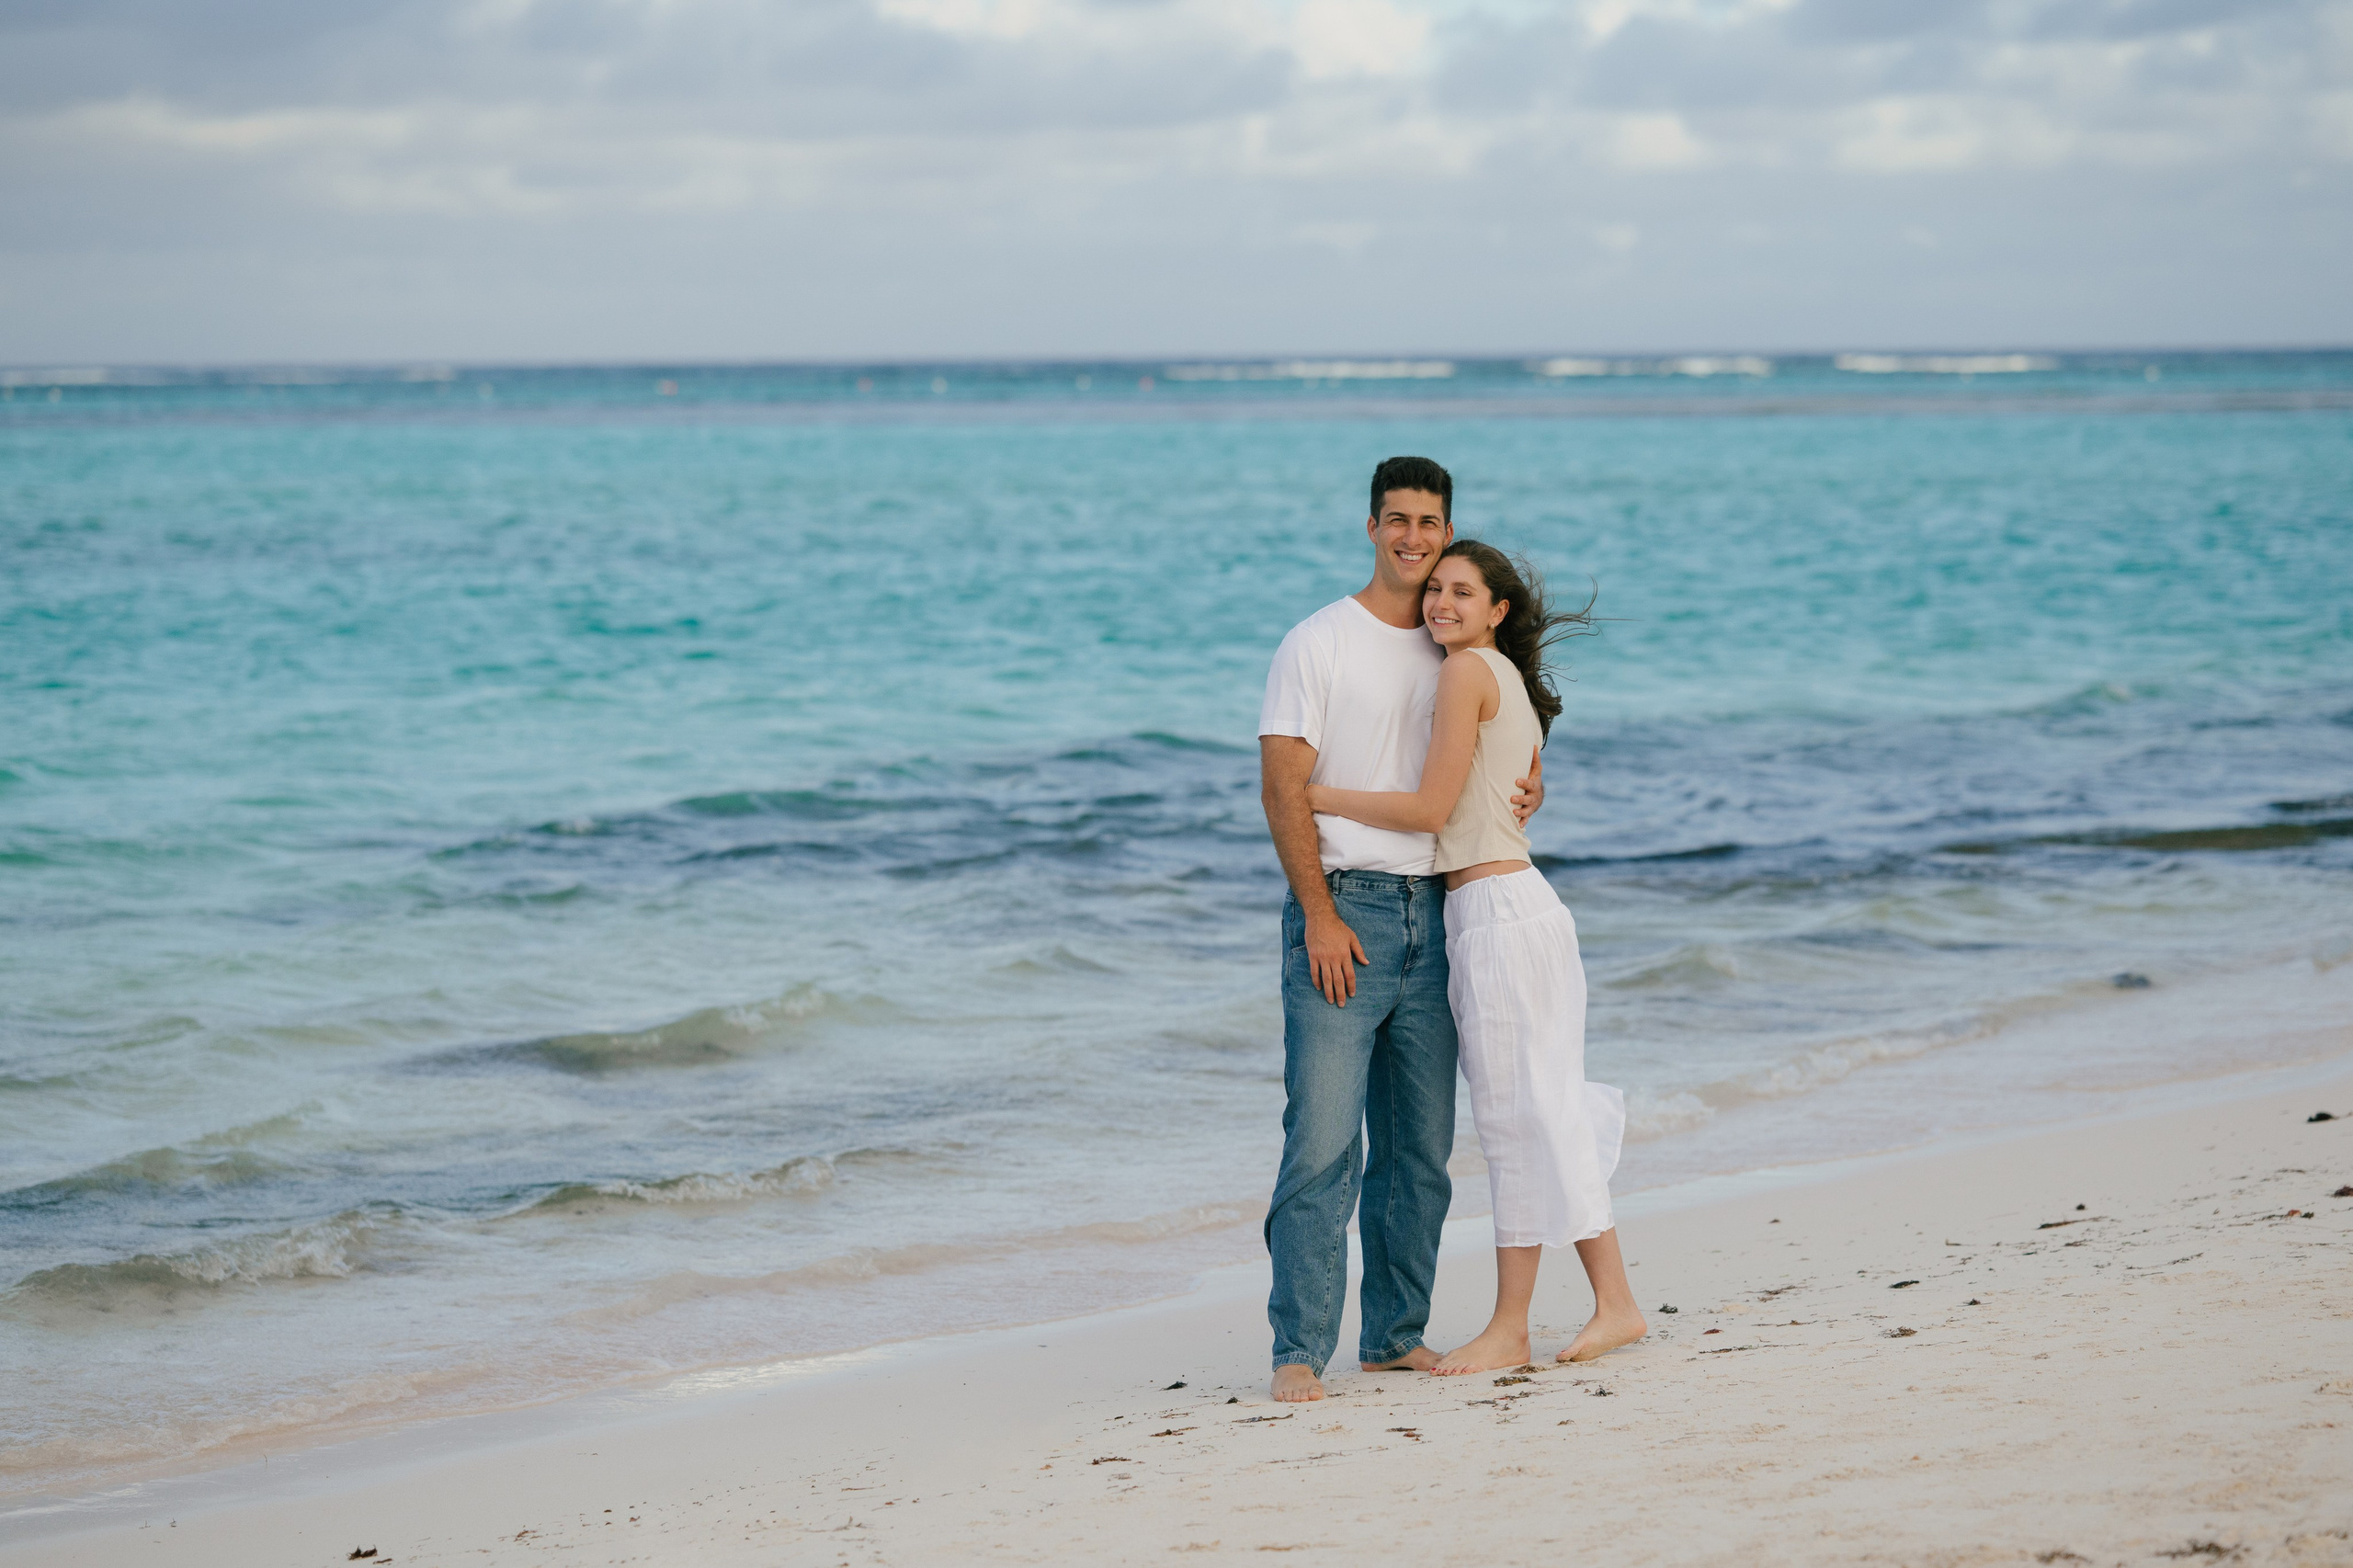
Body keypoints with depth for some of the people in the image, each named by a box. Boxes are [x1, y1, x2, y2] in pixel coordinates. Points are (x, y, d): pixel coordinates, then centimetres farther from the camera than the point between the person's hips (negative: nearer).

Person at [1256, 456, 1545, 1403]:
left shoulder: (1456, 654, 15)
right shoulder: (1318, 644, -2)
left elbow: (1509, 744, 26)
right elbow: (1282, 789, -8)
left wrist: (1528, 788, 1)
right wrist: (1320, 915, -16)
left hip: (1434, 913, 6)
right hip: (1342, 908, -6)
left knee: (1420, 1147, 8)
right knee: (1323, 1141, -12)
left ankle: (1395, 1335, 17)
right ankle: (1299, 1350, -11)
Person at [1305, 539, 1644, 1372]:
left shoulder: (1468, 671, -10)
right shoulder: (1511, 681, 17)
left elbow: (1431, 808, -14)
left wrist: (1319, 796, -5)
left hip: (1497, 912, -10)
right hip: (1515, 904, 10)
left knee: (1517, 1115, -4)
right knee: (1544, 1115, 11)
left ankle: (1510, 1327, 2)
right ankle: (1613, 1301, 12)